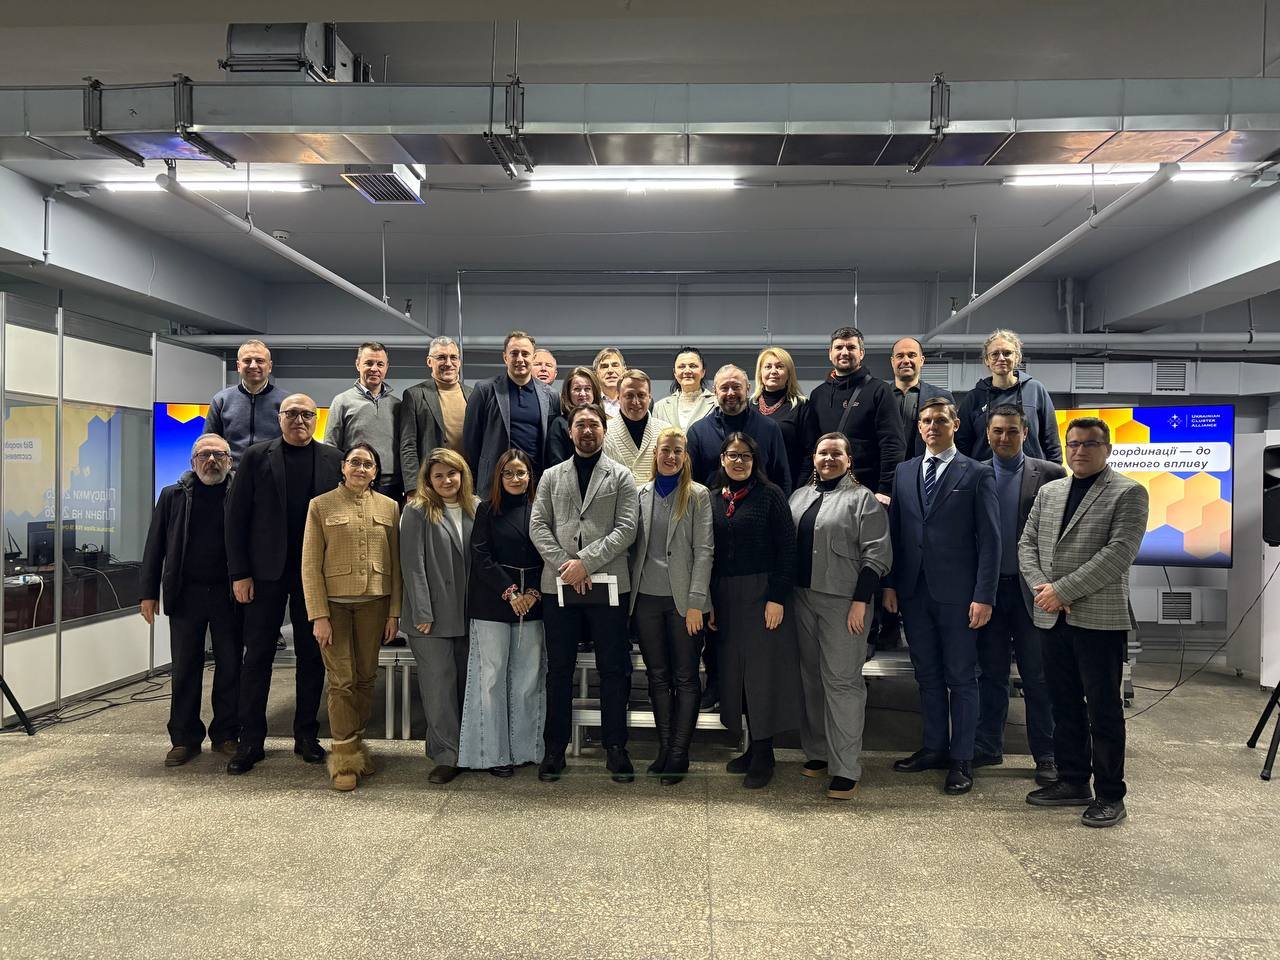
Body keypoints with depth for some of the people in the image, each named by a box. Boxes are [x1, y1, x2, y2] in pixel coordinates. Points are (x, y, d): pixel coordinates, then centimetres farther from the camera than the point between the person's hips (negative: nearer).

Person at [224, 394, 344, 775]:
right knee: (257, 655, 4)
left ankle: (306, 734, 20)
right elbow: (236, 517, 0)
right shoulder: (256, 457, 2)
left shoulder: (333, 459, 4)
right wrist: (239, 573, -6)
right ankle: (251, 740, 14)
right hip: (266, 571, -1)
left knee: (312, 656, 8)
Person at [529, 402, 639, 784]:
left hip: (608, 583, -2)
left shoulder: (621, 477, 6)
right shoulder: (551, 477, 14)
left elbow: (626, 528, -4)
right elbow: (538, 526, 5)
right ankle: (554, 748, 18)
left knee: (613, 668, 4)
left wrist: (587, 562, -13)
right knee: (559, 669, 8)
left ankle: (615, 747, 15)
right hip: (559, 585, 2)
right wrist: (564, 565, -9)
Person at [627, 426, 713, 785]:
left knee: (685, 677, 3)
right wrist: (628, 593, 2)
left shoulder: (698, 495, 0)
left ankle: (679, 755, 12)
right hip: (646, 597, 3)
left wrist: (696, 601, -12)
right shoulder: (639, 494, 8)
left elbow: (703, 550, -5)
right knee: (657, 676, 11)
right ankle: (664, 748, 23)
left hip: (683, 598, -3)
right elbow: (631, 545, 8)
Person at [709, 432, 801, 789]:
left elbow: (787, 548, -9)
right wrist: (709, 602, 5)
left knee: (763, 670, 0)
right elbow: (708, 553, 10)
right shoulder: (713, 498, 9)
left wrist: (777, 597, -15)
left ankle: (764, 754, 11)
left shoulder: (769, 494, -4)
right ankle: (752, 747, 22)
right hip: (726, 598, 5)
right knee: (735, 672, 9)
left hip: (762, 595, -5)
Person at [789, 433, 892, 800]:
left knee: (842, 680, -4)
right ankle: (817, 751, 26)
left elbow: (875, 554, -9)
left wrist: (860, 602, -15)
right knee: (811, 677, 13)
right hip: (803, 598, 6)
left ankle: (846, 769, 1)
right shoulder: (799, 496, 14)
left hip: (843, 602, -6)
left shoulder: (862, 499, -4)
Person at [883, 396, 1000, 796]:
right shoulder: (904, 472, 11)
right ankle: (935, 747, 27)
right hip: (913, 592, 4)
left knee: (961, 677, 4)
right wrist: (890, 584, 5)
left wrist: (984, 596, -12)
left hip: (956, 593, -4)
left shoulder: (976, 474, -2)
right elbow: (895, 532, 11)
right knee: (927, 674, 14)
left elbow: (989, 539, -6)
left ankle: (961, 759, 15)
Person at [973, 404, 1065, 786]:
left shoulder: (1049, 474, 0)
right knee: (990, 673, 11)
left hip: (1031, 589, -2)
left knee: (1037, 676, 6)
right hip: (989, 588, 2)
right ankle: (987, 747, 22)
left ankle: (1045, 755, 16)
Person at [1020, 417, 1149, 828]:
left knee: (1103, 709, 2)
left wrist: (1063, 590, -17)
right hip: (1053, 618, 6)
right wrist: (1041, 586, -6)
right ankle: (1073, 781, 26)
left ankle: (1110, 795, 14)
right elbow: (1027, 543, 12)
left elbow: (1118, 553, -15)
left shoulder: (1128, 493, -4)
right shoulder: (1048, 492, 14)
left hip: (1099, 618, -5)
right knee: (1064, 705, 13)